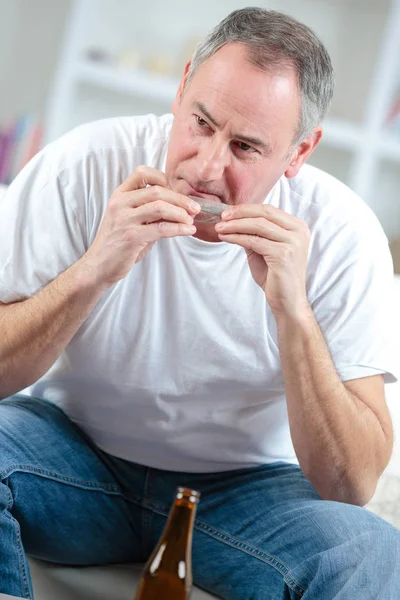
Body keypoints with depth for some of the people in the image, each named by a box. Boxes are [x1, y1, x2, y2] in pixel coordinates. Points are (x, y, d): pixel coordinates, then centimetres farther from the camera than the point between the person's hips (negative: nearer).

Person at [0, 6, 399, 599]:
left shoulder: (344, 235, -17)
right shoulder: (86, 166, -17)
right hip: (73, 450, 1)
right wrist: (92, 272, -33)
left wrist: (293, 311, -33)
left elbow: (352, 487, -20)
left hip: (246, 484, 0)